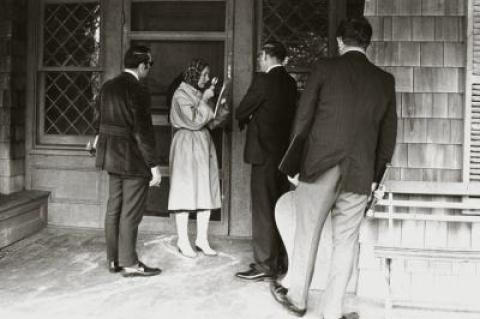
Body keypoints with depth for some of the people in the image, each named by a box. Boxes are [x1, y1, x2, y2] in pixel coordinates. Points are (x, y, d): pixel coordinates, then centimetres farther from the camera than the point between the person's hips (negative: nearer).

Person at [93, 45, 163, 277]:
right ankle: (129, 263, 7)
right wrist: (154, 165, -16)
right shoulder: (138, 91, -17)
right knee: (131, 212, 0)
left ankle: (114, 259, 22)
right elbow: (142, 131, -20)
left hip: (112, 154, 8)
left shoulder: (107, 87, 8)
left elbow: (98, 121, 14)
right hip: (133, 158, -8)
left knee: (114, 208, 13)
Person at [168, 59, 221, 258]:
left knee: (206, 193, 5)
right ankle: (183, 241, 4)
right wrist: (205, 100, -9)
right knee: (185, 192, -4)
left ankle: (202, 239, 11)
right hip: (187, 146, -7)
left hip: (204, 144, 7)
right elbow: (194, 121, -15)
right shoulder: (180, 95, -8)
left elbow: (209, 121, 14)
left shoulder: (201, 93, 14)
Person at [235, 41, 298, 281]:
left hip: (264, 153, -8)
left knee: (263, 210, -3)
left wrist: (246, 118, 14)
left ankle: (265, 265, 1)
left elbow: (241, 112, -8)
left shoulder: (263, 81, -13)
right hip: (285, 151, 8)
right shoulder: (290, 83, 10)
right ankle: (282, 260, 23)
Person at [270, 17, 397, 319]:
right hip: (360, 174, 2)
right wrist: (376, 176, 17)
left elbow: (303, 119, 0)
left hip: (319, 168, -1)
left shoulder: (325, 68, -1)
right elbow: (388, 135, 9)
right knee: (346, 243, 10)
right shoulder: (385, 80, 7)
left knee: (307, 236, 13)